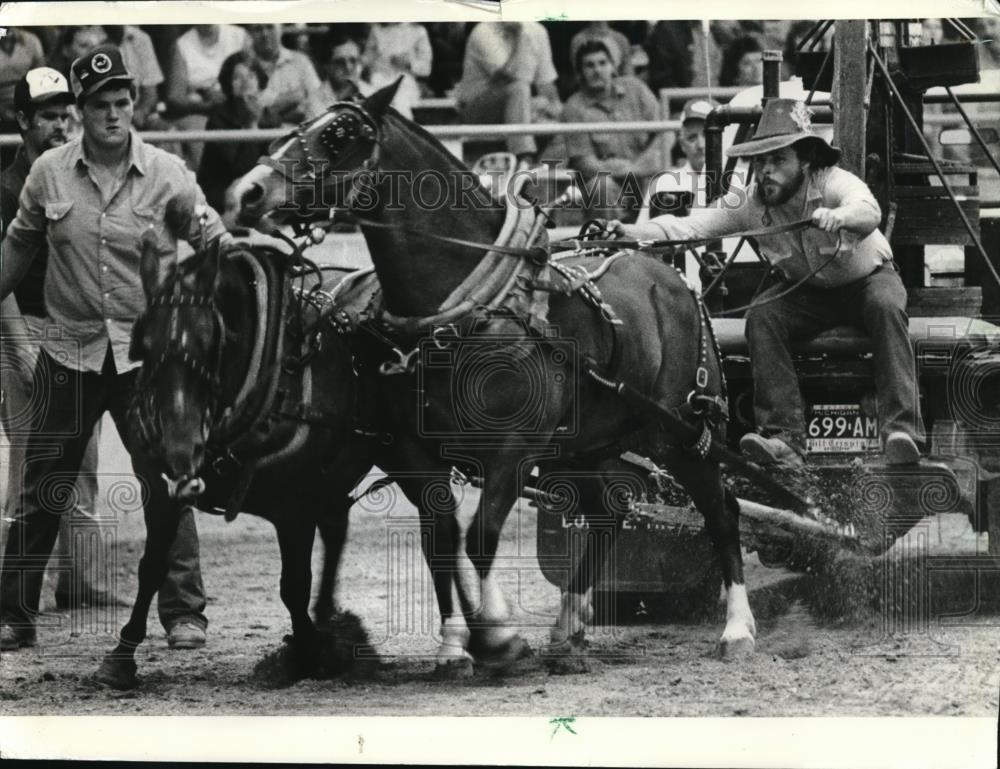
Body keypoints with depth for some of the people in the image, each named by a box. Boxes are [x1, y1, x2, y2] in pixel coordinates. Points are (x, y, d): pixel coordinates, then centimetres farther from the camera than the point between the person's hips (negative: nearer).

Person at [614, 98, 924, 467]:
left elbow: (868, 211, -51)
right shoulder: (751, 203, -16)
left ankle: (901, 429, -40)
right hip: (807, 289, 4)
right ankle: (784, 438, -28)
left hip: (868, 276, -4)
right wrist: (630, 232, -40)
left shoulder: (833, 183, -29)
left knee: (886, 306, -36)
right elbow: (691, 226, -24)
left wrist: (839, 216, -75)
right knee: (761, 316, -25)